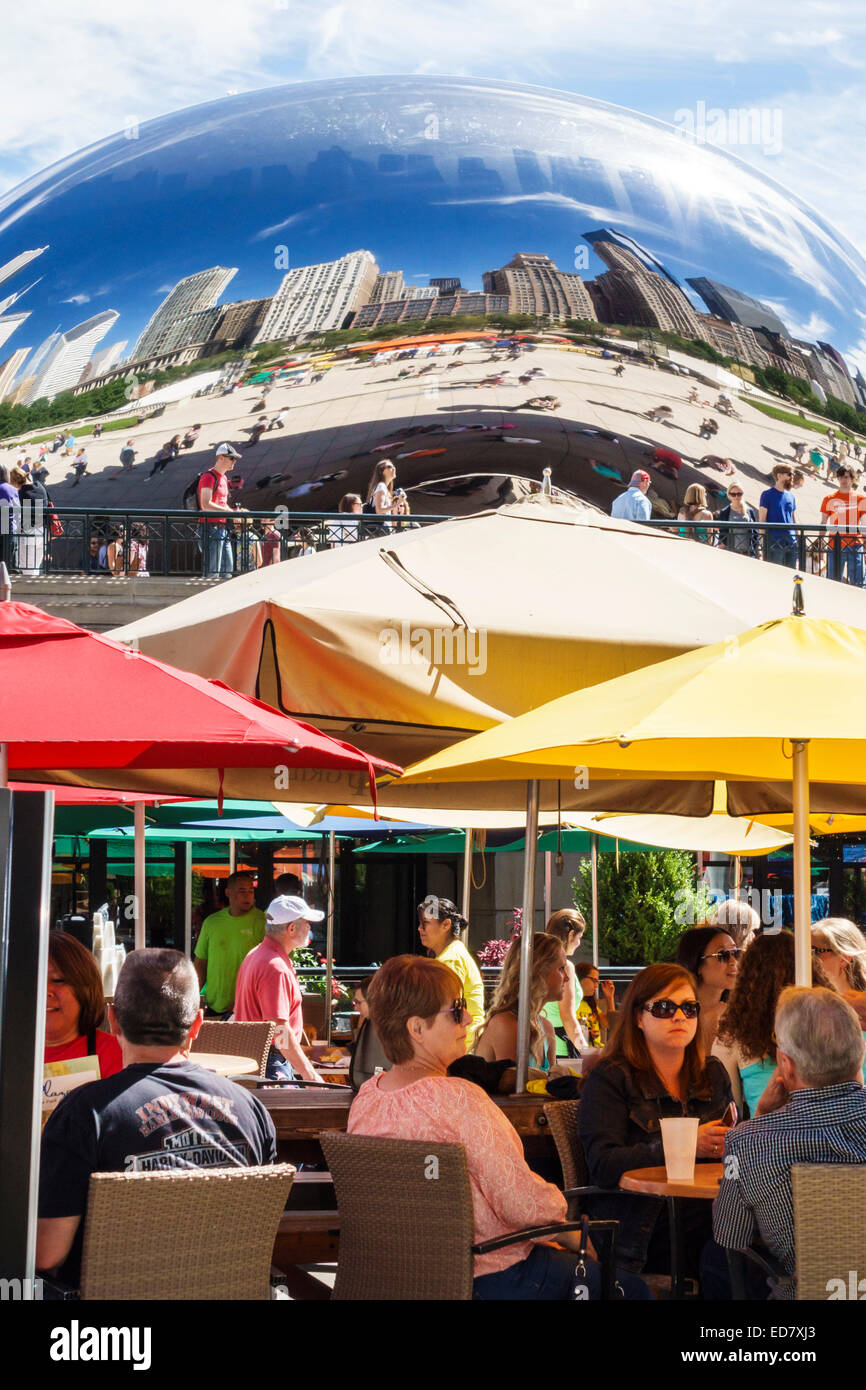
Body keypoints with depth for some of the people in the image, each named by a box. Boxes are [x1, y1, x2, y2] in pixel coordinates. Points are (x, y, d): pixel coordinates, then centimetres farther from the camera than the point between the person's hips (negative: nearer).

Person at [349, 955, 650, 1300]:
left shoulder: (365, 1099, -2)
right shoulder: (457, 1099, -27)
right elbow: (523, 1203, -24)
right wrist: (572, 1235, -3)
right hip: (489, 1278, -8)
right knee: (631, 1288, 11)